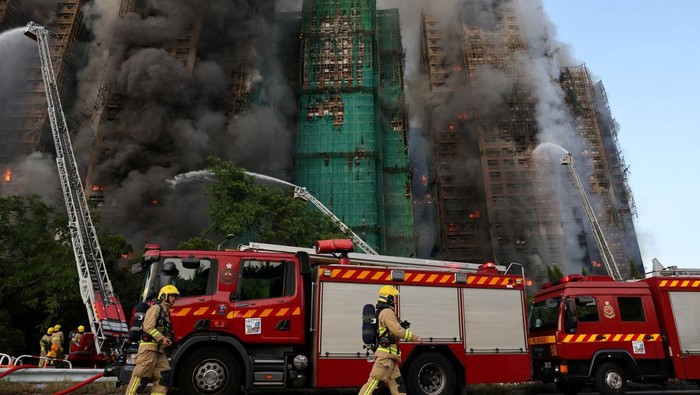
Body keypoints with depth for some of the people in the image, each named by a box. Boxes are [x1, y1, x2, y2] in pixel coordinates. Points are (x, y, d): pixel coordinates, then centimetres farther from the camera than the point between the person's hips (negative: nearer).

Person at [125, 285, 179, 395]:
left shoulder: (166, 312, 21)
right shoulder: (155, 308, -7)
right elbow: (148, 327, -17)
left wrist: (167, 340, 10)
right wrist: (161, 338, -19)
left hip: (159, 350, 9)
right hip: (149, 347, -9)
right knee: (140, 375, -6)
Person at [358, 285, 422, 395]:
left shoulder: (382, 312, 20)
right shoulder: (387, 311, -12)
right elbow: (398, 331, -19)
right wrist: (415, 337, -11)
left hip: (389, 356, 10)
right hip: (386, 354, -10)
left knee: (397, 384, 8)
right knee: (375, 381, -10)